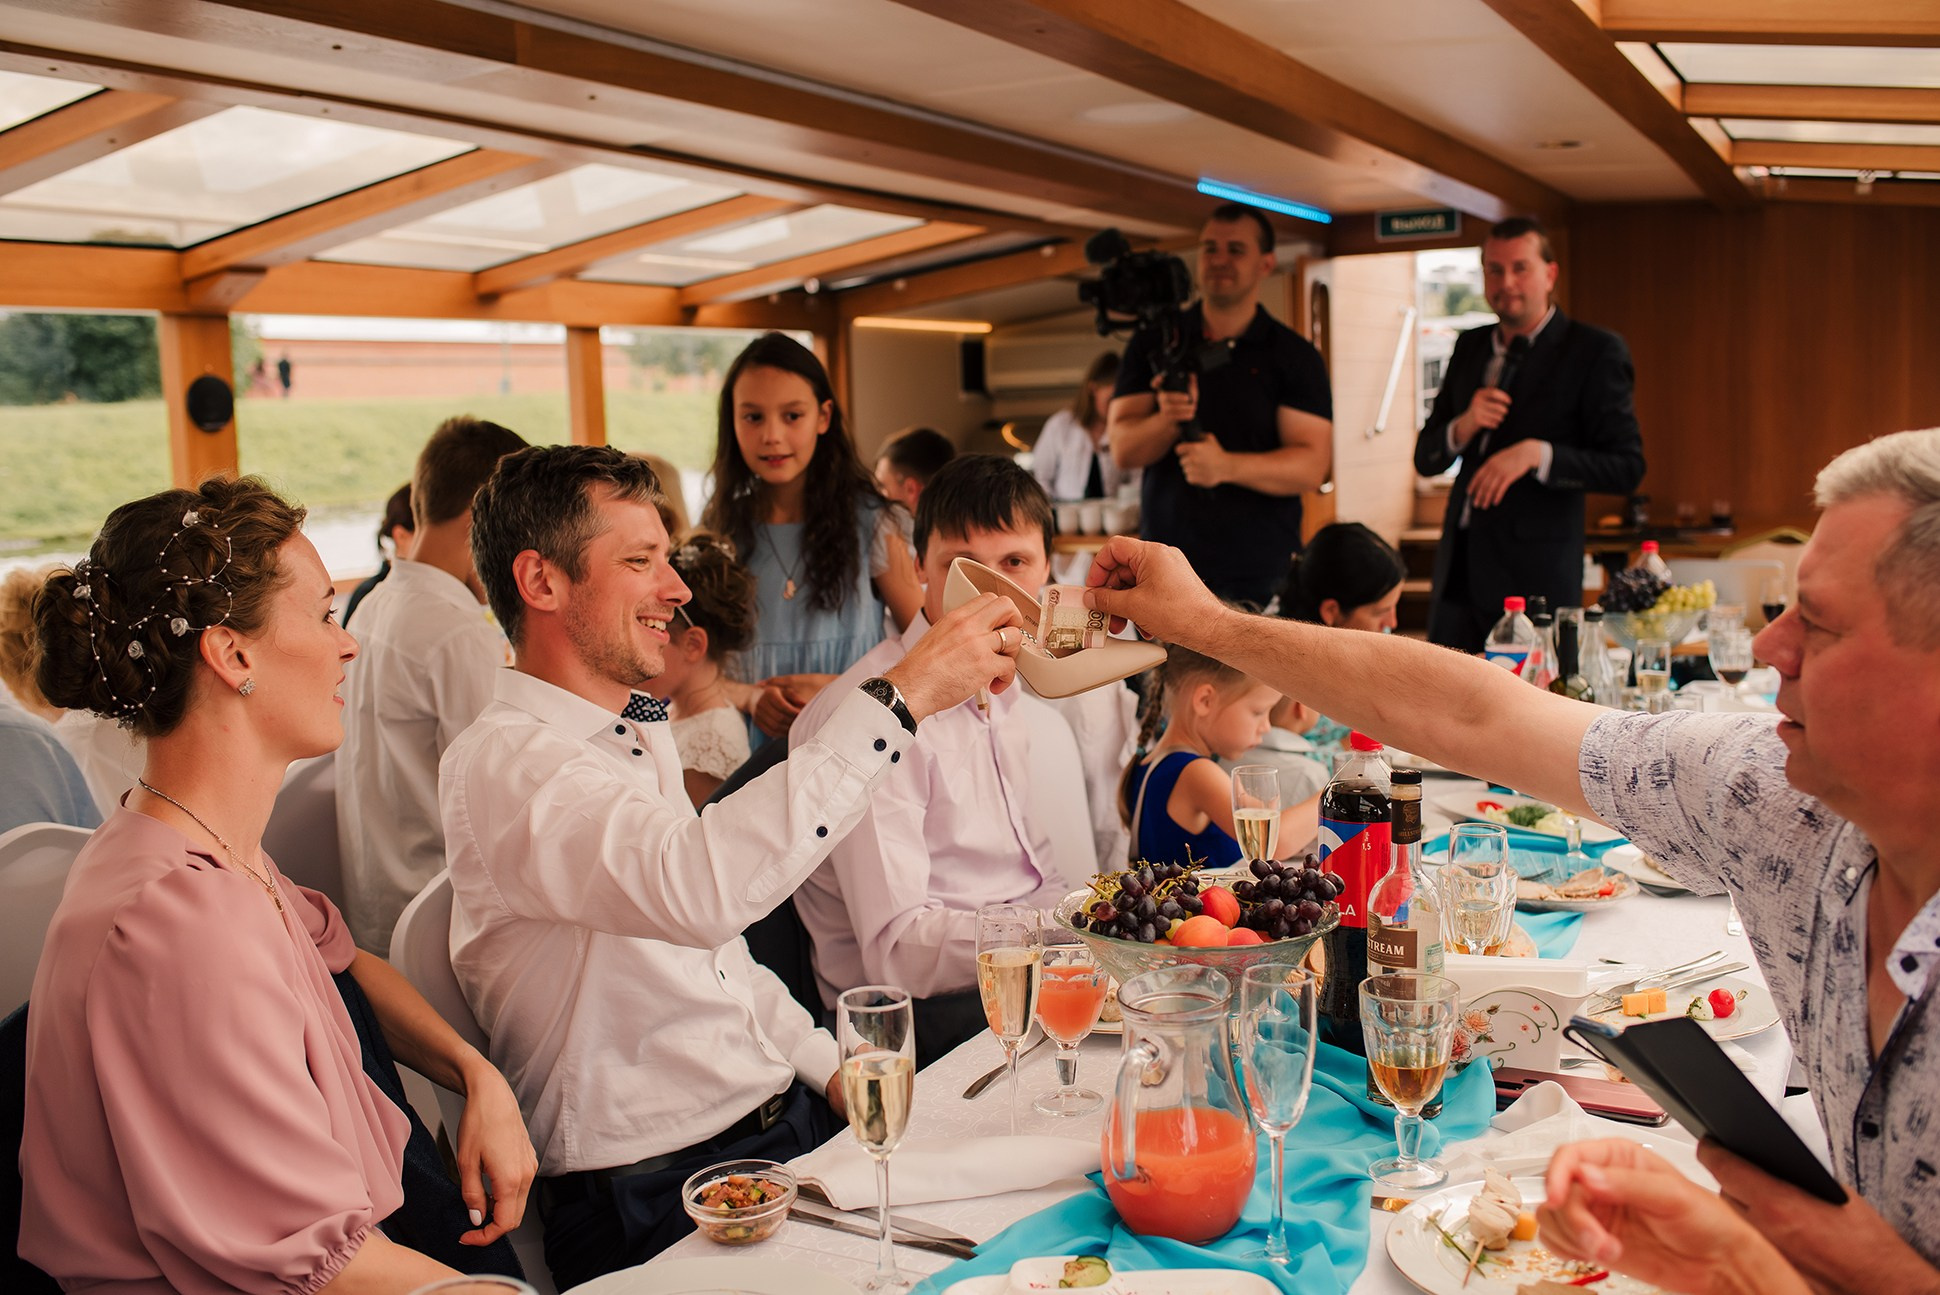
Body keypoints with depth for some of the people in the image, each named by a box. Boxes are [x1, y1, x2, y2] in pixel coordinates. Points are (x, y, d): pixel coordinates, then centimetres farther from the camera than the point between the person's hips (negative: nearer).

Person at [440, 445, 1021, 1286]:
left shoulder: (639, 735, 14)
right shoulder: (504, 763, -17)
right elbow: (695, 887, -37)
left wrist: (830, 1066, 7)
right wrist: (901, 698, -34)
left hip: (788, 1115, 8)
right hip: (655, 1194, -8)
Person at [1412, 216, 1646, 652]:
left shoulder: (1595, 351, -2)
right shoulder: (1470, 347, 15)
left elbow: (1627, 467, -8)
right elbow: (1425, 459, 14)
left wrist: (1537, 453, -22)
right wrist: (1463, 426, -8)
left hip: (1535, 574, -5)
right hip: (1459, 569, 5)